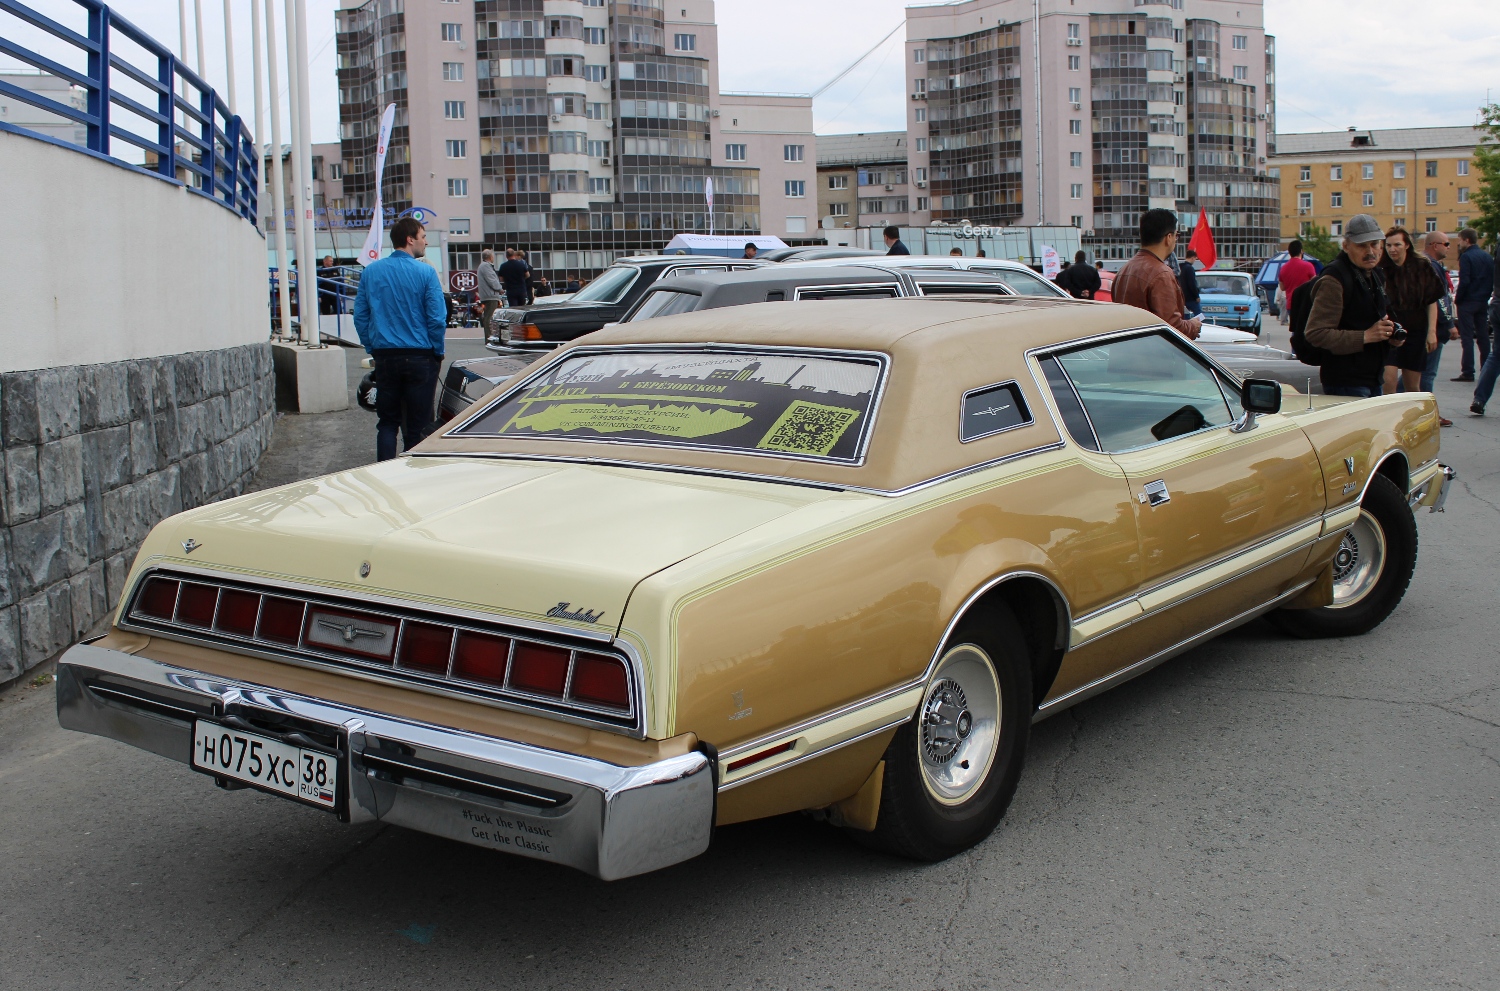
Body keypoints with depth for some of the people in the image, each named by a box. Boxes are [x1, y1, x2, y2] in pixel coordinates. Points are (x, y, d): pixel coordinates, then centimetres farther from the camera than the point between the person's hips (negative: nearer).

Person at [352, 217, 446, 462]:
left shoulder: (371, 272, 4)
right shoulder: (425, 272, -9)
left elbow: (360, 316, 5)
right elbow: (437, 318, -10)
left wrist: (373, 349, 13)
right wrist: (437, 353, 2)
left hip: (385, 357, 3)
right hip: (419, 357, -3)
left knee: (387, 422, 12)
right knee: (417, 426, 5)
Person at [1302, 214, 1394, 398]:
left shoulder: (1375, 275, 14)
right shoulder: (1333, 280, -16)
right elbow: (1315, 333, -23)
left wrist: (1390, 335, 6)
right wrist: (1365, 336, -24)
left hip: (1372, 380, 9)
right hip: (1345, 384, -9)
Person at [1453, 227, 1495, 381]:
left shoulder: (1466, 257, -13)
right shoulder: (1487, 256, 10)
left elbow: (1464, 282, -19)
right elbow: (1493, 280, 12)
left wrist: (1457, 300, -9)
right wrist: (1486, 295, 17)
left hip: (1468, 302, -7)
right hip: (1483, 302, 7)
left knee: (1467, 337, -6)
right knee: (1483, 336, 11)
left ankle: (1468, 372, -8)